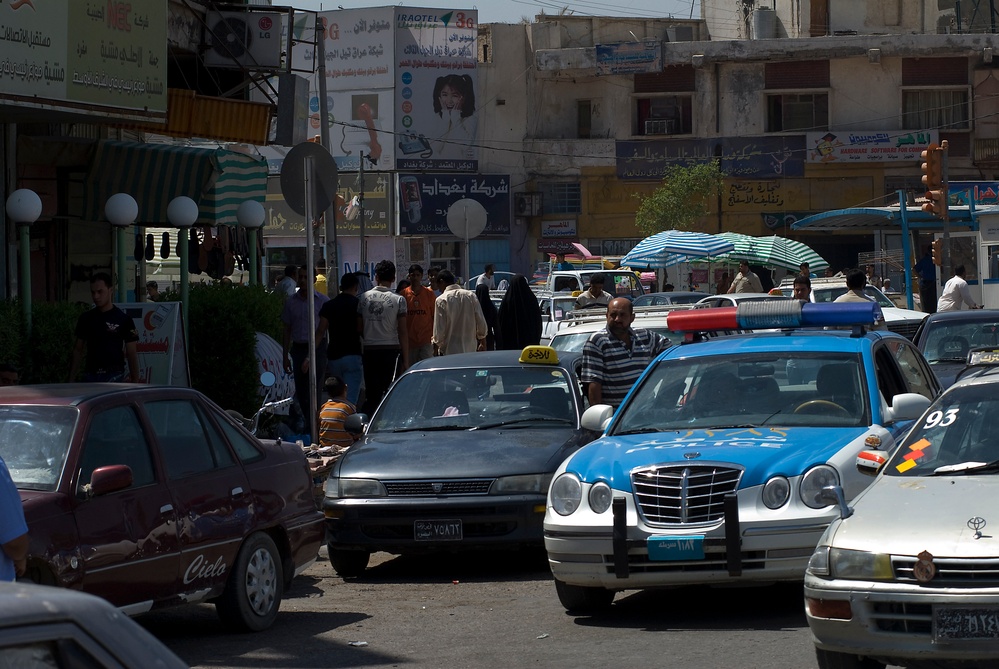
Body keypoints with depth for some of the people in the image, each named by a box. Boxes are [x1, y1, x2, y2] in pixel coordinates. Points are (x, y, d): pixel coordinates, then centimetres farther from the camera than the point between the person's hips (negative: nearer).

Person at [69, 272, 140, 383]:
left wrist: (135, 382, -5)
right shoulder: (86, 318, 8)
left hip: (113, 376, -4)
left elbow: (132, 354, -1)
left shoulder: (123, 320, -3)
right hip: (90, 375, 4)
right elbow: (78, 350, 14)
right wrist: (71, 379, 8)